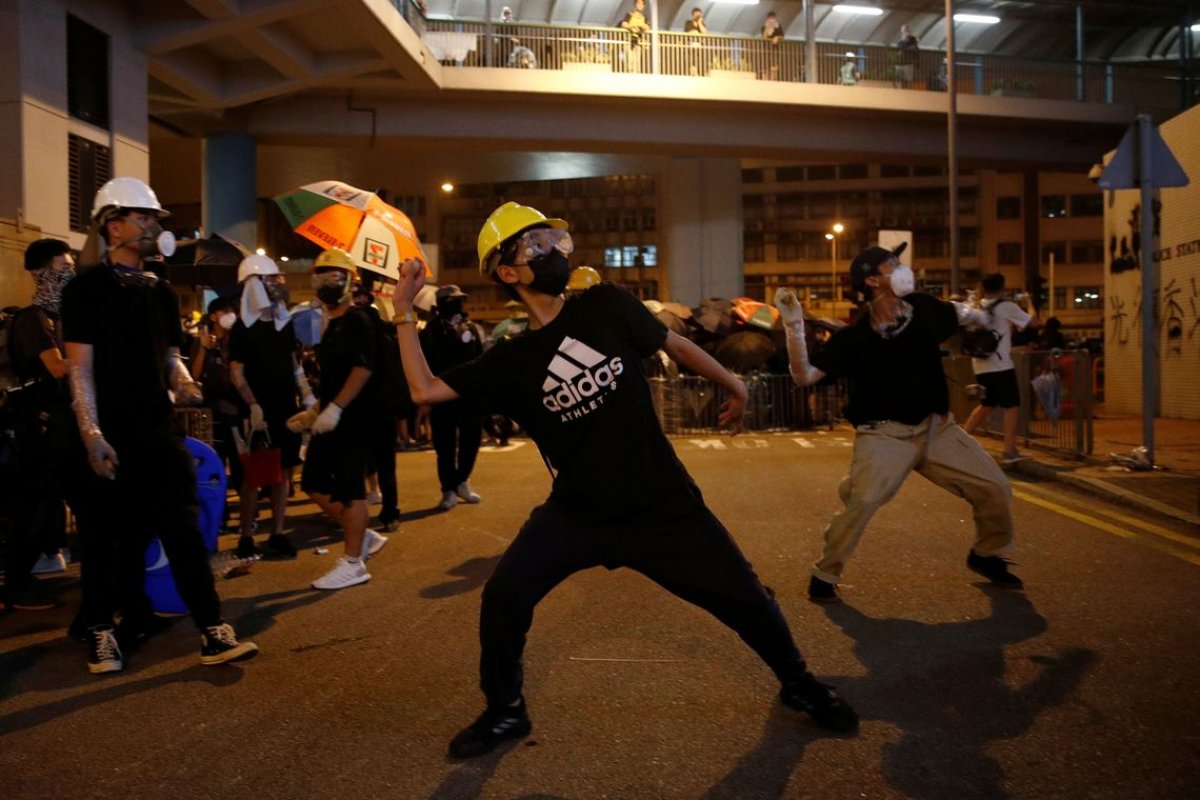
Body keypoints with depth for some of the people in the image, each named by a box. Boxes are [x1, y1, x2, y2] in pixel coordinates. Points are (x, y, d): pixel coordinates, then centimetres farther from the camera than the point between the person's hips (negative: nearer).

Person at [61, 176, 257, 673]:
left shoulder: (162, 292, 14)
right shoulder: (87, 288, -3)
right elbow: (80, 367, -8)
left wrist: (182, 383, -4)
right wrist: (92, 434, -17)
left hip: (156, 429, 5)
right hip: (108, 435, -4)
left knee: (184, 529, 0)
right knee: (104, 535, 6)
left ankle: (213, 632, -1)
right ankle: (100, 631, 22)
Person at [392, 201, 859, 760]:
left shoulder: (606, 306, -5)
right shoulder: (511, 361, -4)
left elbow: (674, 345, 8)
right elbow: (426, 390, -5)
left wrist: (733, 387, 18)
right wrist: (404, 312, -8)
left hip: (661, 503, 0)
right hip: (576, 513, 1)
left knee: (743, 597, 1)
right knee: (502, 597, -11)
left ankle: (798, 683, 31)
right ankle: (504, 712, 15)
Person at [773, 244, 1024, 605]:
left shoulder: (924, 309, -2)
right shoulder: (854, 336, -14)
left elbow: (965, 318, 21)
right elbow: (805, 375, -20)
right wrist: (794, 325, -29)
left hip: (937, 427, 5)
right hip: (885, 434, -5)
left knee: (995, 489, 5)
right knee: (860, 500, -28)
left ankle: (987, 556, 34)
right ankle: (824, 575, -6)